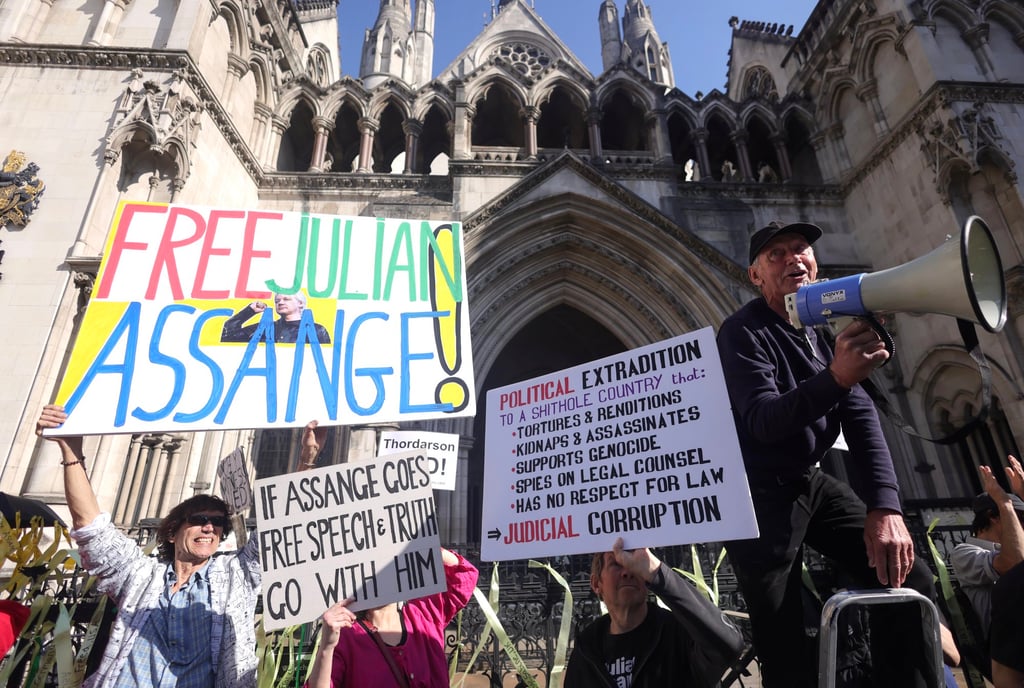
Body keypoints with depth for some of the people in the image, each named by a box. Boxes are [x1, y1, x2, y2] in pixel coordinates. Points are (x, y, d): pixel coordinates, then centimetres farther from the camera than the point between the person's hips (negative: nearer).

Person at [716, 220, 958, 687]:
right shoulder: (743, 332, -15)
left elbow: (860, 416, -2)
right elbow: (764, 421, -28)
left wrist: (884, 505, -14)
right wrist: (835, 377, -44)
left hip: (810, 482, 7)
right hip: (757, 494, -7)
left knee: (911, 581, 7)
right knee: (786, 649, -5)